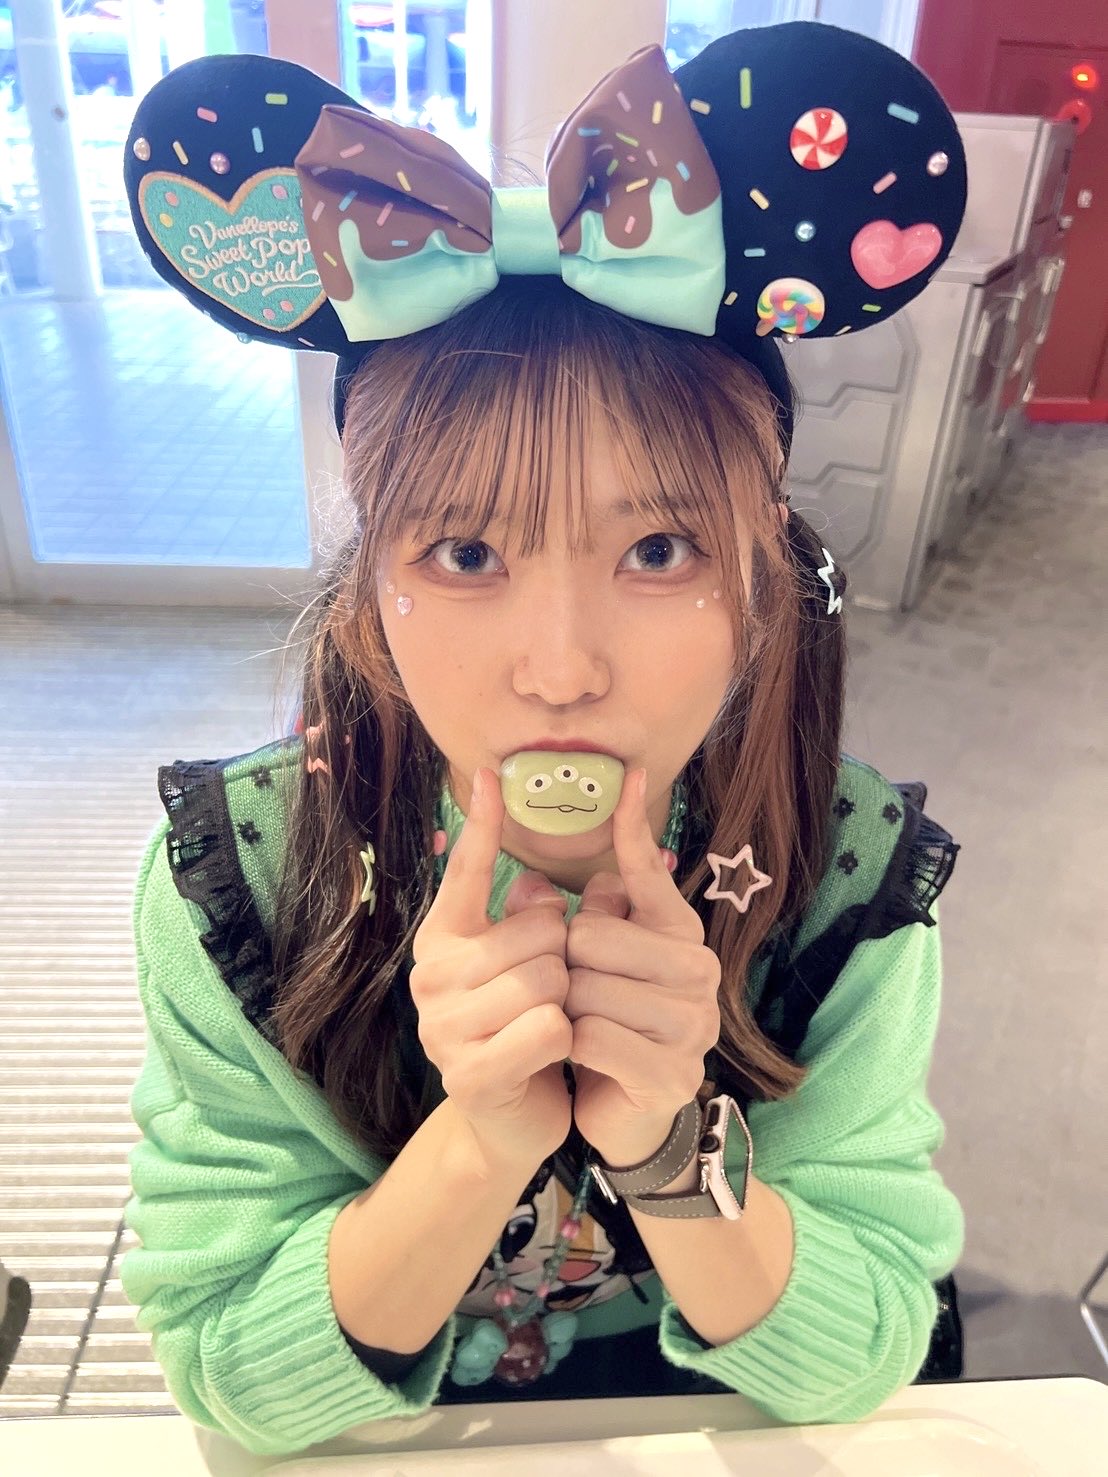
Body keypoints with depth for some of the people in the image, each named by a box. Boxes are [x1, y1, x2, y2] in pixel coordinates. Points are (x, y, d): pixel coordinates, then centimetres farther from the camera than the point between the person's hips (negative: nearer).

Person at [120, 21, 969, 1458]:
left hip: (708, 1434, 1)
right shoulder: (230, 875, -25)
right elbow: (233, 1387, -18)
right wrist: (480, 1141, -36)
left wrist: (671, 1142, -35)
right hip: (382, 1448, 1)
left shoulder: (850, 872, -23)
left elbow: (859, 1363, -15)